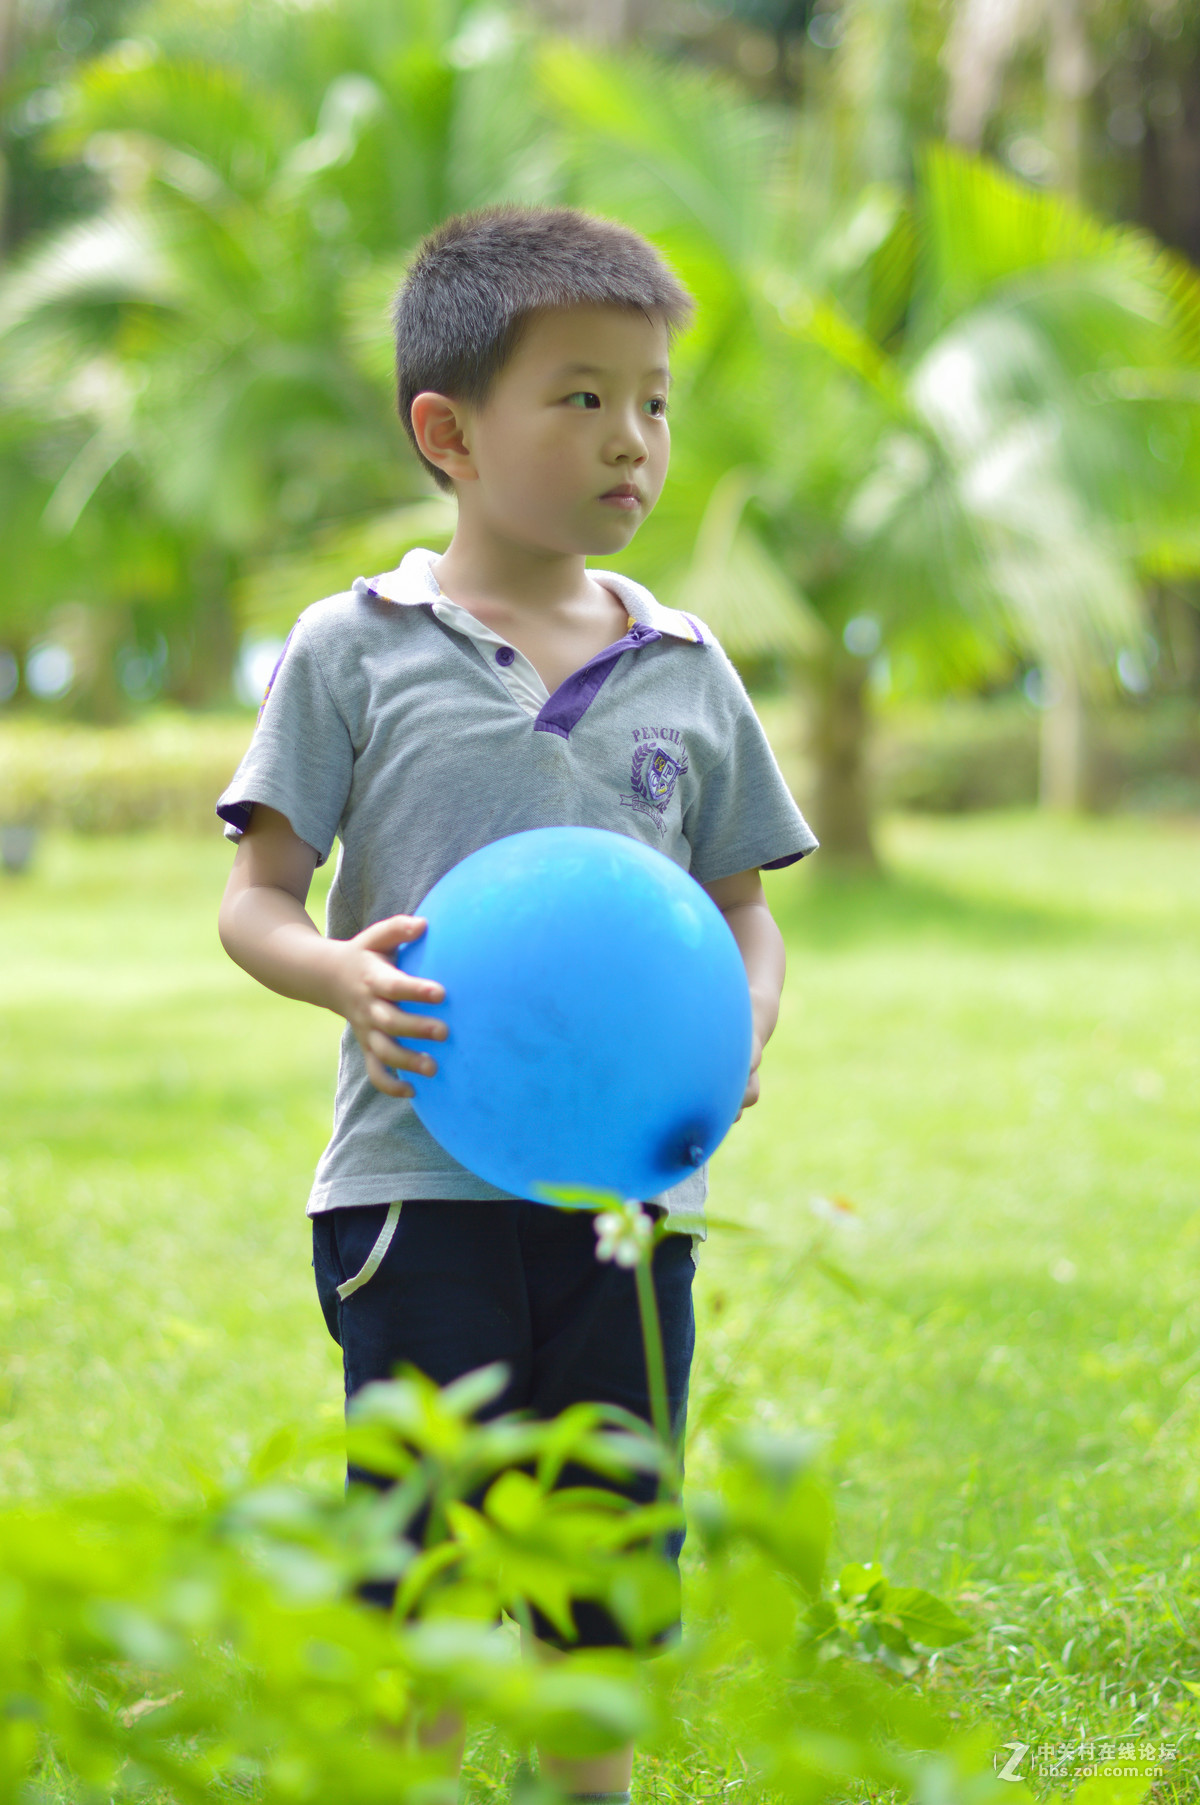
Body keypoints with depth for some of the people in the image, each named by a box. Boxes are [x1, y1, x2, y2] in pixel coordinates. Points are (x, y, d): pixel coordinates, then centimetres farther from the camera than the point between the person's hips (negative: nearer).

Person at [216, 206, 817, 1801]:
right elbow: (254, 901, -1)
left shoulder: (686, 673, 9)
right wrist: (342, 978, -22)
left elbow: (745, 909, 15)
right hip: (419, 1176, -3)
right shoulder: (355, 652, -1)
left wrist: (741, 1029, -6)